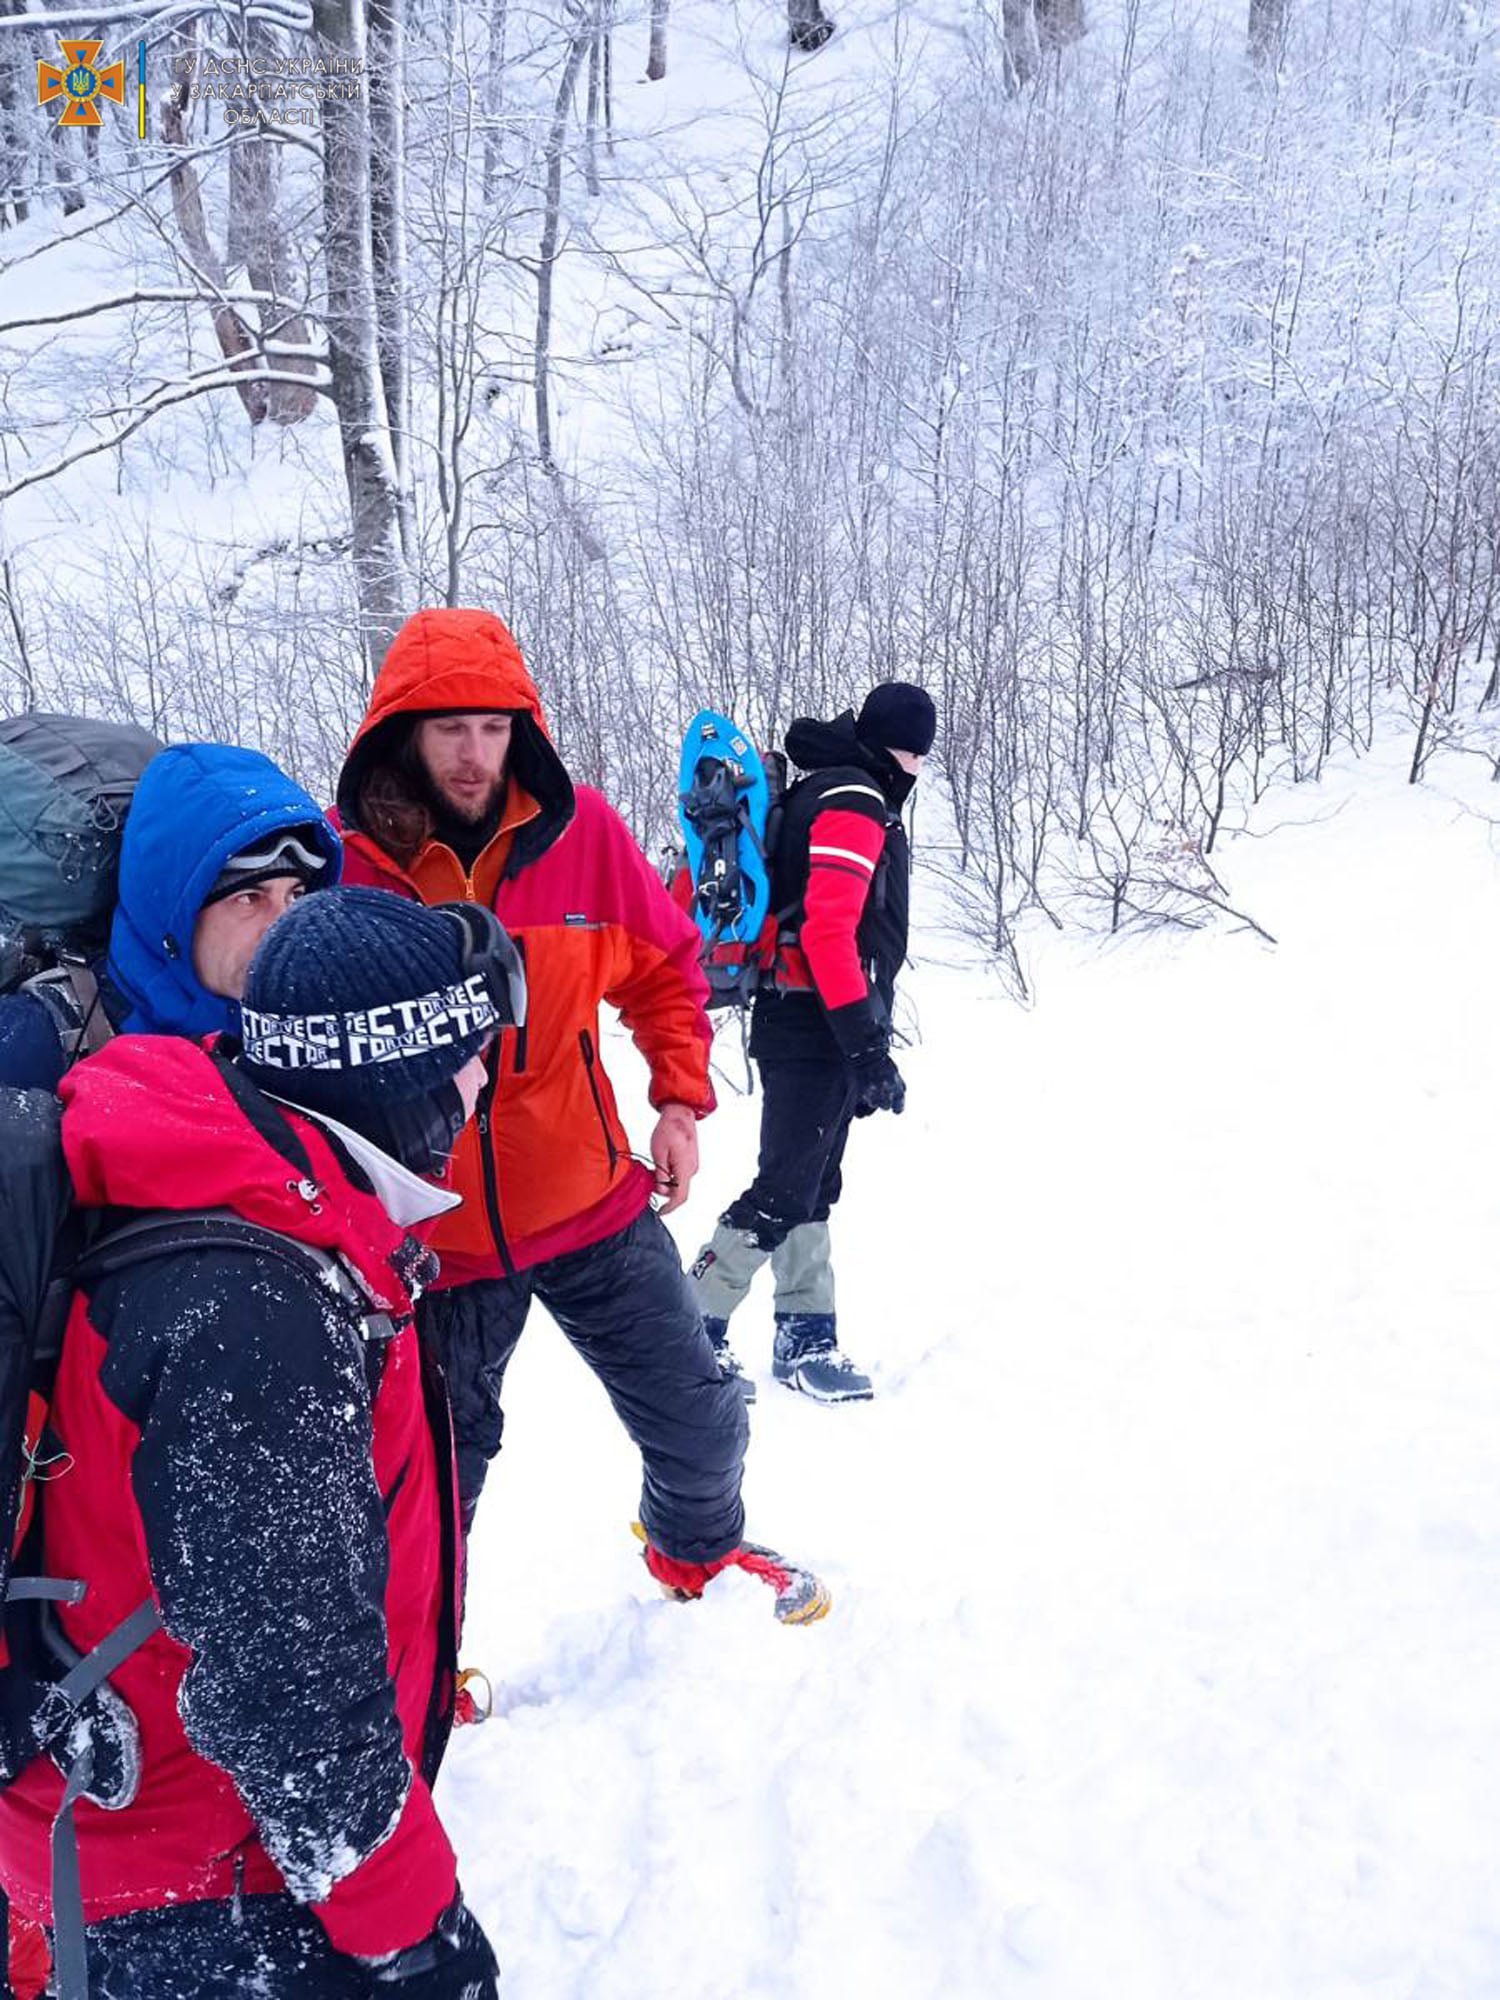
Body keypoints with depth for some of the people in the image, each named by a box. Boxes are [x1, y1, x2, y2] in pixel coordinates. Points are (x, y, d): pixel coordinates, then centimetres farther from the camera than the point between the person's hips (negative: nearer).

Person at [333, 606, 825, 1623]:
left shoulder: (580, 826, -7)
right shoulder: (344, 860, -12)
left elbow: (667, 964, 6)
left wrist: (681, 1098, -2)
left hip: (594, 1203, 2)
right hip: (433, 1232, -2)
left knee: (700, 1424, 16)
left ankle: (699, 1550, 50)